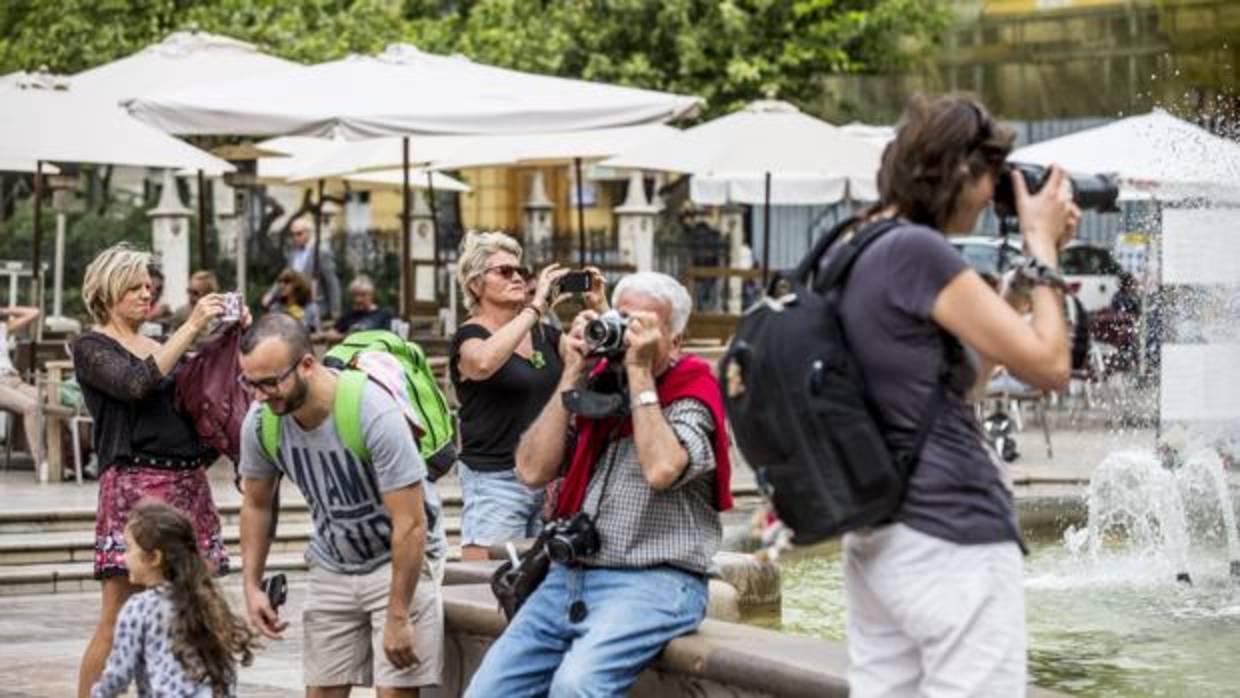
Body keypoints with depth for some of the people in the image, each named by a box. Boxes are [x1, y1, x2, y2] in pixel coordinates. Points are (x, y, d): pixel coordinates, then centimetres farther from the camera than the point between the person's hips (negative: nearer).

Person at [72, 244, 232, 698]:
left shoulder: (159, 346, 20)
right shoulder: (91, 347, 1)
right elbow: (137, 384, -17)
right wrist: (191, 327, -16)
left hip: (189, 484, 7)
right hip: (135, 485, -7)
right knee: (119, 620, -9)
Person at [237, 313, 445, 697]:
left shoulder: (374, 413, -29)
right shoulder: (260, 421, -13)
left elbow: (410, 525, -25)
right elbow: (256, 504, 8)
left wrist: (398, 616, -22)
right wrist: (252, 585, 2)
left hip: (398, 561, -5)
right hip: (331, 568, 5)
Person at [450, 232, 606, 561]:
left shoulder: (544, 334, 14)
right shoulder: (470, 336, -5)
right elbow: (484, 362, -29)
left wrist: (598, 308, -5)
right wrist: (536, 307, -25)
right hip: (495, 480, -6)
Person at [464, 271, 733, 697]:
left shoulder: (691, 395, 0)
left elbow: (661, 470, -21)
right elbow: (532, 470, 4)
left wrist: (639, 372, -12)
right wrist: (571, 376, 1)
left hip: (654, 580, -6)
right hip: (569, 576, 6)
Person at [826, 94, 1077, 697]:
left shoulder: (846, 254, 12)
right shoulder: (919, 251, -16)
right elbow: (1048, 366, -12)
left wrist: (1035, 259, 17)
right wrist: (1043, 249, 0)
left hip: (876, 538, 9)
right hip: (954, 541, -9)